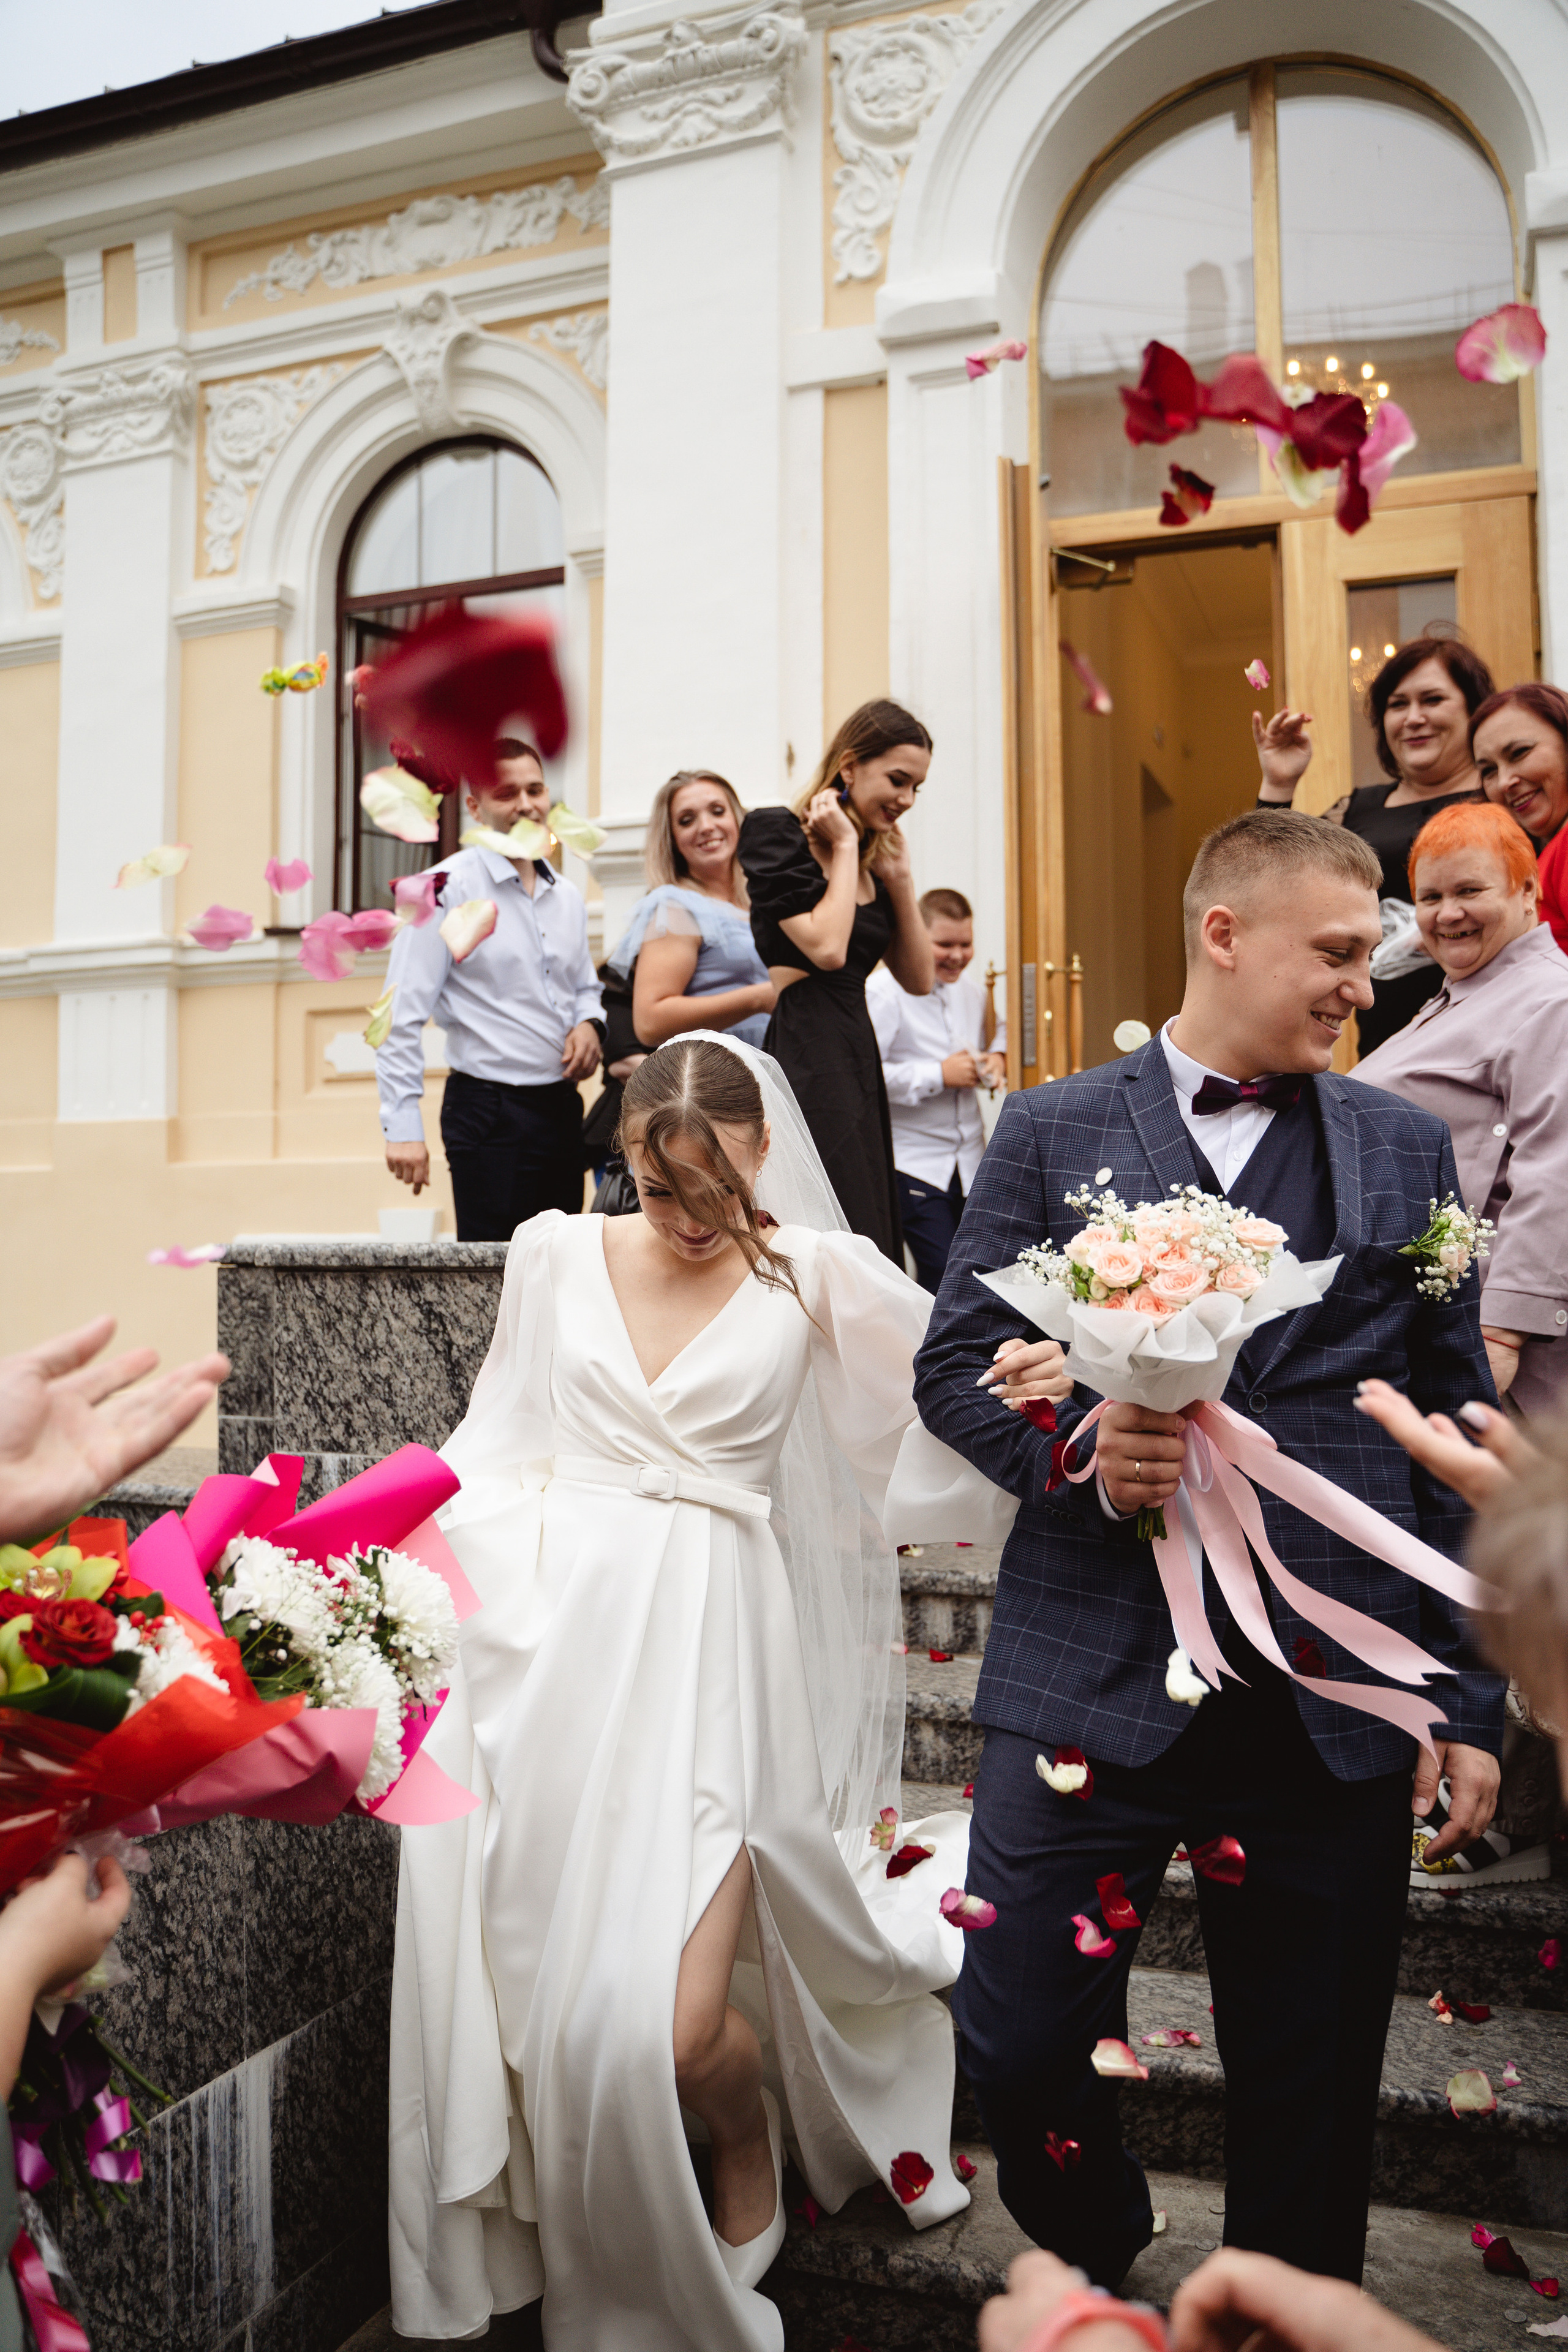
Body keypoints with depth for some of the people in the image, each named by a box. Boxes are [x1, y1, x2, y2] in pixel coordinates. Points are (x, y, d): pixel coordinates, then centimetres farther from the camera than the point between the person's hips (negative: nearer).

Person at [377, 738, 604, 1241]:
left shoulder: (568, 898, 14)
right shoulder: (447, 889, -7)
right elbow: (402, 1015, -11)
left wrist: (590, 1021, 3)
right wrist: (404, 1127, -17)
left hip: (562, 1108, 7)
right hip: (487, 1111, -7)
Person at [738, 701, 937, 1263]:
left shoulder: (874, 859, 17)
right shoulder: (777, 832, -4)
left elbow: (920, 980, 15)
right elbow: (826, 947, -17)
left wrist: (899, 879, 8)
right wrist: (845, 847, -6)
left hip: (856, 1058, 8)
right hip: (801, 1057, -8)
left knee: (869, 1242, 6)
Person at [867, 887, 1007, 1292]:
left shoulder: (968, 990, 13)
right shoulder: (884, 991, -12)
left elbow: (997, 1032, 32)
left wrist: (996, 1057, 8)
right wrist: (938, 1075, -19)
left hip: (969, 1162, 7)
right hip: (913, 1162, -7)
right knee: (943, 1272, -13)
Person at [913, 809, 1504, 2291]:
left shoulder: (1406, 1149, 8)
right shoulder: (1051, 1133, 4)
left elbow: (1455, 1433, 8)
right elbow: (952, 1365, 4)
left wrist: (1470, 1697, 5)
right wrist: (1073, 1453, -16)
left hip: (1330, 1705, 2)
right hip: (1091, 1675, -1)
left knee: (1311, 2097, 12)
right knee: (1014, 2049, 5)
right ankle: (1094, 2276, 39)